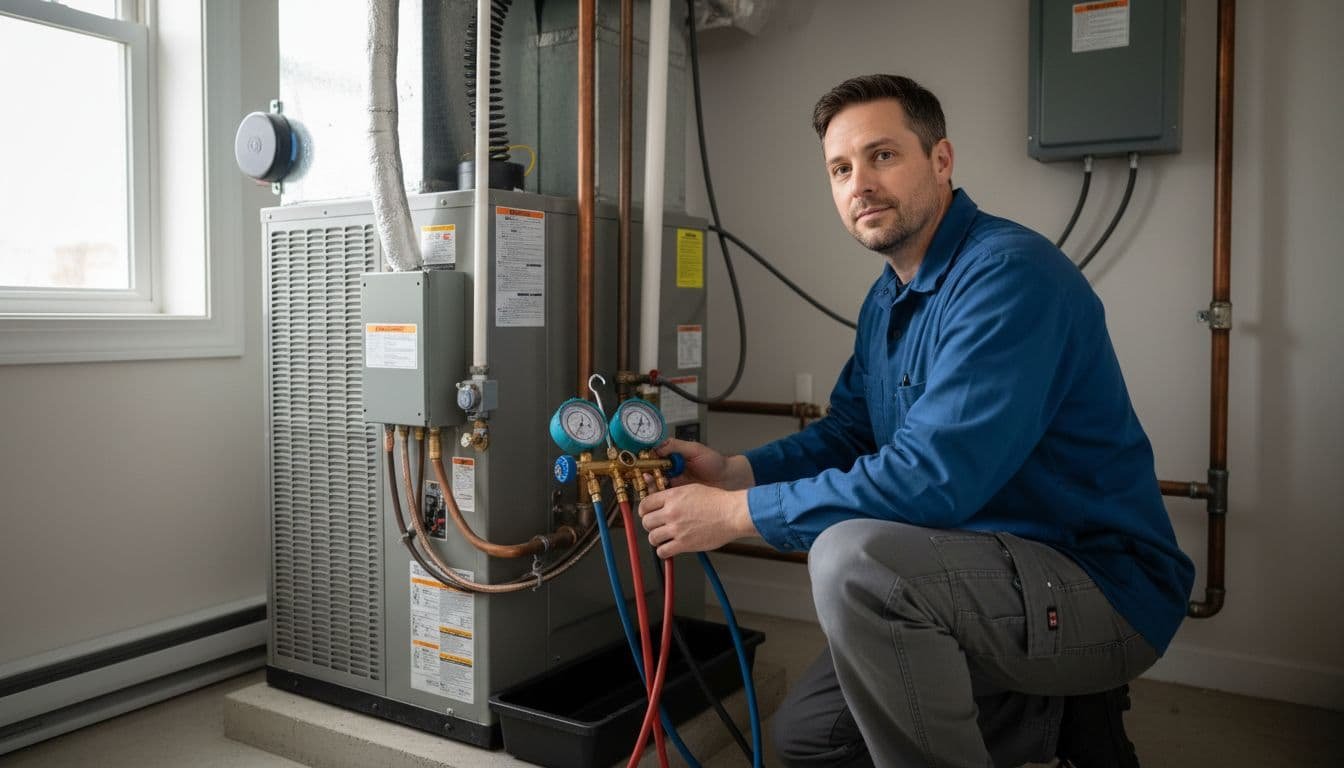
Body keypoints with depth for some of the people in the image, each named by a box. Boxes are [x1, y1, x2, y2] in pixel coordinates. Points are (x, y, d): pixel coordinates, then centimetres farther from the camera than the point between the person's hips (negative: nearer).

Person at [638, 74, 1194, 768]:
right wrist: (733, 471, -4)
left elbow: (932, 477, -31)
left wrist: (736, 513, -24)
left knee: (850, 556, -34)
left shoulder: (1010, 273, -22)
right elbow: (846, 434, 14)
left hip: (1103, 585, -9)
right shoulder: (887, 300, 9)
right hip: (1008, 572, 9)